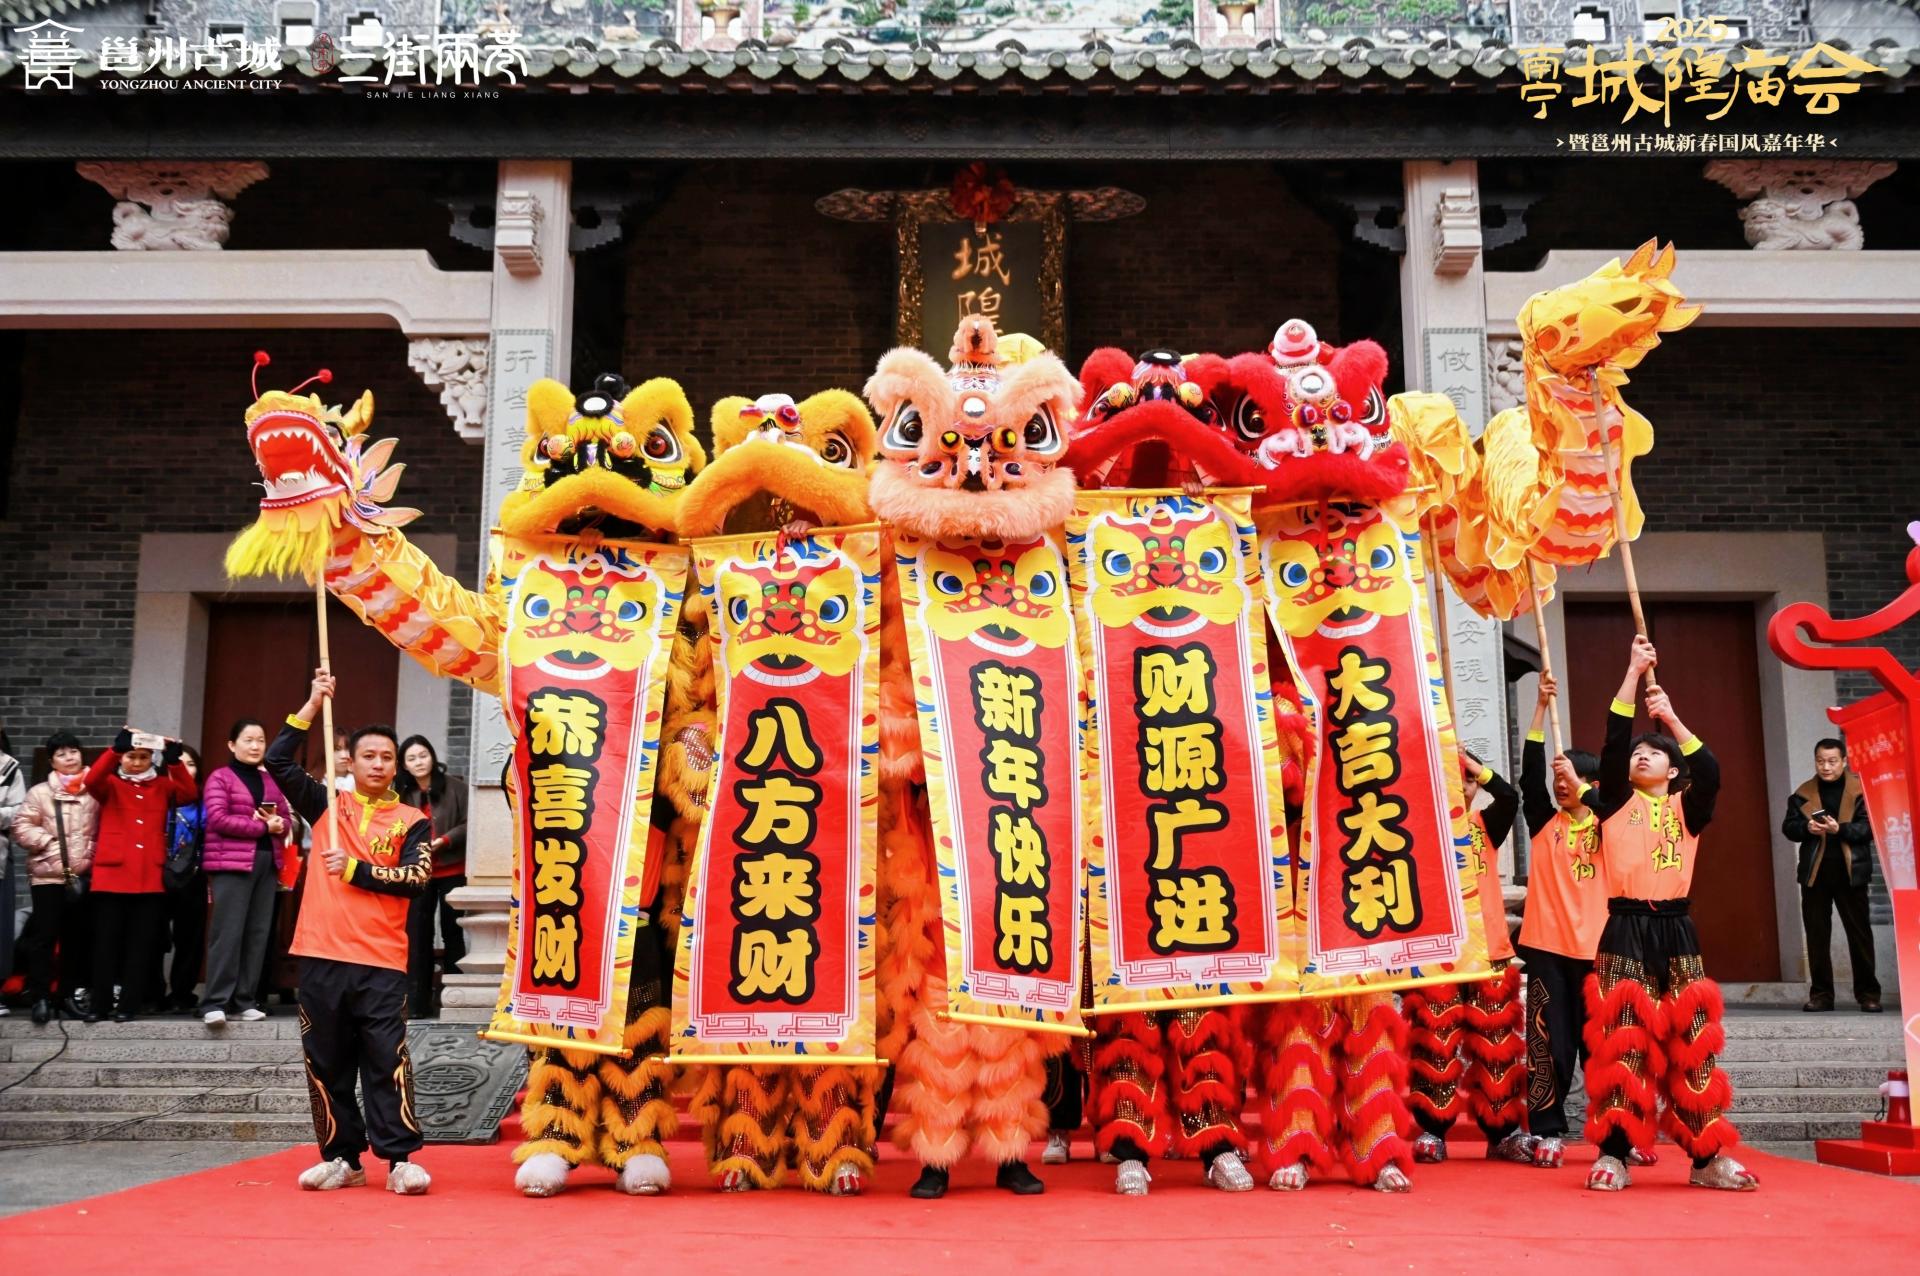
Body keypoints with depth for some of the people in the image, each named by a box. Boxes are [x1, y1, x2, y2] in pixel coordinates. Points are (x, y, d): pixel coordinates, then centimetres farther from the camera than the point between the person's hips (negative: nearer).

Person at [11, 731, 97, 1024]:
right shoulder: (40, 792, 1)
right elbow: (21, 827, -2)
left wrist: (93, 851, -3)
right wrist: (49, 842, -12)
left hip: (84, 875, 2)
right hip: (48, 875, -2)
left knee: (77, 936, 9)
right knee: (44, 935, -2)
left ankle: (70, 993, 19)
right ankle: (40, 997, 4)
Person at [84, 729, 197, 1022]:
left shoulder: (162, 786, 13)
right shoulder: (110, 785, 10)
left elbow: (189, 794, -5)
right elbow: (91, 779, -13)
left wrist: (174, 760, -18)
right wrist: (116, 748, -25)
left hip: (150, 878, 1)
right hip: (111, 875, -1)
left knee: (141, 944, 3)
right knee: (106, 942, 3)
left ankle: (128, 1003, 9)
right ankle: (100, 1003, 10)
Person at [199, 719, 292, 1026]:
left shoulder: (271, 781, 17)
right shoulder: (220, 777, 0)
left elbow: (286, 817, 17)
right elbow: (218, 819, -11)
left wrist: (279, 825, -7)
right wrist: (262, 826, -13)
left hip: (266, 862, 6)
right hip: (231, 863, -6)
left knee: (258, 932, 5)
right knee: (229, 932, -10)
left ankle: (245, 1000, 11)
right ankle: (215, 1003, -8)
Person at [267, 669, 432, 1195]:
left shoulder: (411, 822, 6)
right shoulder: (326, 805, 11)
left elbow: (417, 877, -7)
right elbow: (278, 761, 3)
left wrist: (355, 868, -11)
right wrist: (313, 706, -1)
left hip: (382, 961, -2)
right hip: (321, 955, 2)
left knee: (387, 1060, -6)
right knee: (326, 1062, 7)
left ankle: (400, 1159, -2)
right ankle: (342, 1158, 17)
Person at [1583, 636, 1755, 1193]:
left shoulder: (1687, 808, 10)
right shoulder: (1618, 802, 9)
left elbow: (1711, 773, -10)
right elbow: (1614, 740, -3)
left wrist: (1672, 719, -10)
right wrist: (1633, 672, -4)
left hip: (1675, 929, 1)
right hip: (1625, 929, -1)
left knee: (1691, 1042, 2)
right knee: (1621, 1042, -4)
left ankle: (1708, 1156, 9)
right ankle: (1614, 1154, -1)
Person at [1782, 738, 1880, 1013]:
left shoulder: (1860, 790, 0)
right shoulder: (1803, 794, 9)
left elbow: (1869, 827, -8)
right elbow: (1788, 827, 6)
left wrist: (1840, 829, -23)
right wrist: (1806, 828, -15)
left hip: (1850, 872, -2)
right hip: (1814, 873, 3)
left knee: (1859, 933, 3)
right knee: (1817, 935, 5)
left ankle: (1868, 993, 11)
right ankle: (1820, 994, 10)